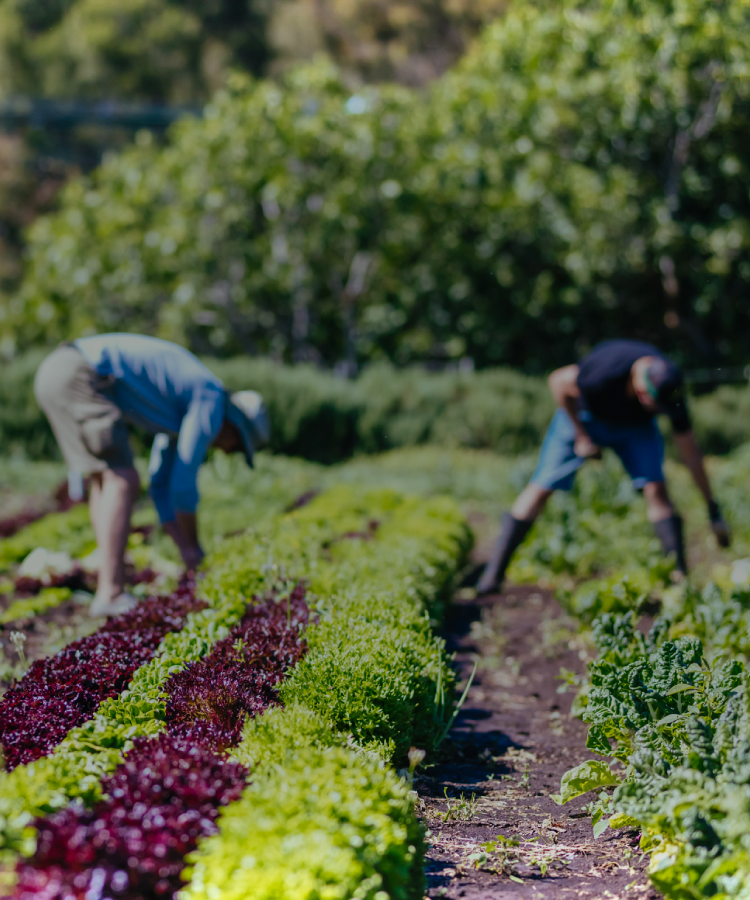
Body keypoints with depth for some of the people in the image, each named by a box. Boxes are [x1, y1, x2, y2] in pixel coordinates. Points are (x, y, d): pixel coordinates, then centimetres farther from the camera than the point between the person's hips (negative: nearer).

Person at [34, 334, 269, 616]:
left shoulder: (181, 409, 28)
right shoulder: (212, 404, -1)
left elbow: (162, 484, 30)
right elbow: (184, 480, -2)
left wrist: (186, 552, 25)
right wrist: (194, 546, 11)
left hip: (54, 372, 10)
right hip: (80, 377, -10)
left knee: (105, 480, 19)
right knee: (122, 483, -10)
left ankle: (108, 583, 17)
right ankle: (111, 595, -15)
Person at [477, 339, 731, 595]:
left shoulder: (670, 389, -29)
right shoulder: (605, 372, -42)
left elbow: (690, 453, -16)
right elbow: (558, 380, -20)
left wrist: (713, 509, -10)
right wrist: (581, 436, -16)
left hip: (635, 425, 2)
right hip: (584, 413, -2)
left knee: (655, 488, -19)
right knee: (542, 488, -8)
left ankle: (679, 576, -15)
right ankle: (493, 574, -1)